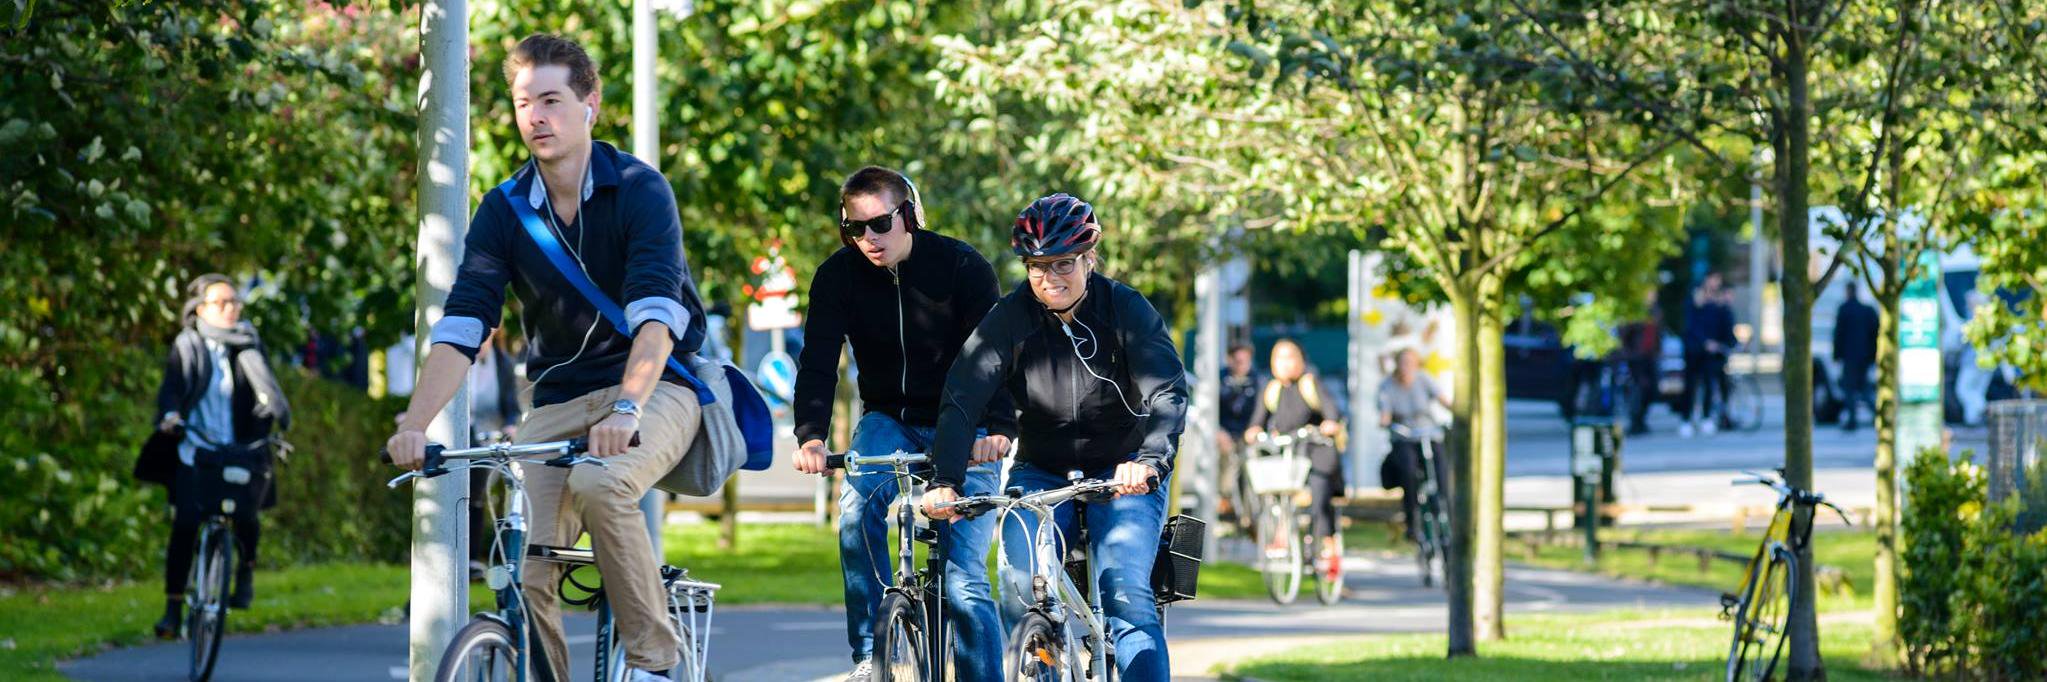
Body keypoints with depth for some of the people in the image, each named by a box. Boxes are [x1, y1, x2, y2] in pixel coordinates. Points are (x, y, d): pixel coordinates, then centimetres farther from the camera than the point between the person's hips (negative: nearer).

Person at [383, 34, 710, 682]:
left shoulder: (639, 190, -12)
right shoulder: (504, 211, 0)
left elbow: (656, 312, -26)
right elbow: (462, 324, -11)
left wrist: (625, 409, -43)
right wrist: (414, 424, -27)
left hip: (655, 385, -4)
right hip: (559, 400, 4)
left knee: (598, 484, -35)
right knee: (524, 568, -15)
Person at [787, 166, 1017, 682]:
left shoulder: (962, 266, -14)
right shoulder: (838, 276, -8)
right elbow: (818, 360, -16)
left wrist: (999, 427, -39)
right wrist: (811, 435, -34)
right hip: (890, 421, 2)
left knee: (963, 579, -13)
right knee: (859, 508, -30)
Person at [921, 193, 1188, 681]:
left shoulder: (1126, 310, -14)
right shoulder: (1010, 319, -11)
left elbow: (1167, 393, -26)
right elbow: (961, 399, -20)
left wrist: (1150, 460, -46)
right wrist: (946, 481, -36)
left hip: (1124, 475, -2)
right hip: (1041, 472, 2)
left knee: (1125, 595, -22)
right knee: (1020, 587, -20)